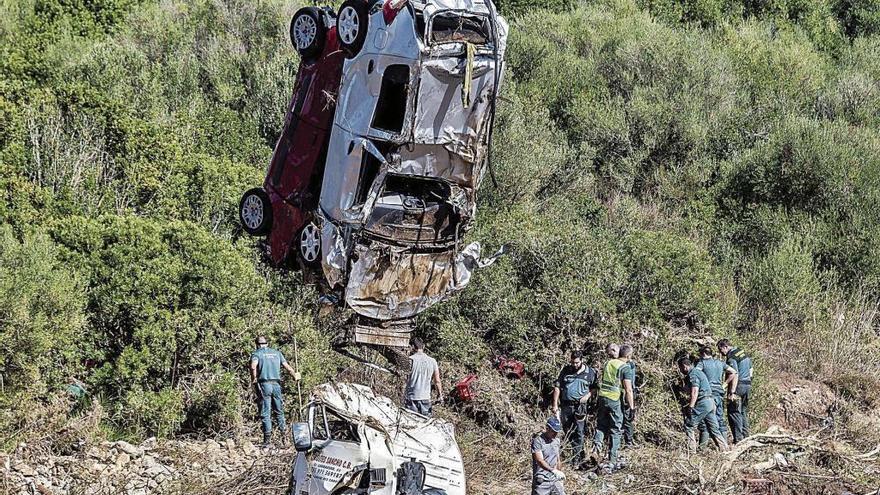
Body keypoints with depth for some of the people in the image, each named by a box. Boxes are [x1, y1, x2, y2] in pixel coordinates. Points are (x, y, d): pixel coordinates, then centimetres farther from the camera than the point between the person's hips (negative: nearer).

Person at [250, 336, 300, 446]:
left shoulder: (257, 353, 4)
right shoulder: (277, 353, 16)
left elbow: (253, 366, -17)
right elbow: (288, 368, 13)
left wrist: (254, 379, -5)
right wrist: (295, 375, 28)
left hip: (264, 384, -3)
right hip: (276, 384, 3)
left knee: (265, 413, -2)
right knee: (279, 411, 15)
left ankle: (267, 440, -4)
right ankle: (284, 434, 8)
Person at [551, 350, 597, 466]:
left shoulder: (590, 372, 1)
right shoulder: (566, 370, 6)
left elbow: (594, 388, 10)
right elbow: (557, 387, 7)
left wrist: (588, 396, -10)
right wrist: (555, 404, 2)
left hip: (580, 406, -3)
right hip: (566, 405, 3)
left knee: (578, 432, -8)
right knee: (567, 430, 10)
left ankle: (576, 458, -2)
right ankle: (580, 452, 28)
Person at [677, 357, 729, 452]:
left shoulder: (693, 374, -11)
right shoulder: (698, 372, 21)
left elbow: (695, 392, -21)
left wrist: (690, 407, -22)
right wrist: (690, 399, 33)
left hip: (703, 403, -10)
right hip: (710, 402, 10)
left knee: (689, 426, -4)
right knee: (713, 428, 11)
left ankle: (691, 449, -5)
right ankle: (725, 448, 8)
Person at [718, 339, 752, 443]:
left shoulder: (731, 358, -15)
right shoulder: (744, 353, 14)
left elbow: (735, 375, -22)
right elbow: (750, 370, 19)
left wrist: (732, 392, -23)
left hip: (738, 387, -9)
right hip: (747, 385, 9)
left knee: (734, 413, -6)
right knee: (743, 412, 16)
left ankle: (738, 439, -10)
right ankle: (745, 437, 18)